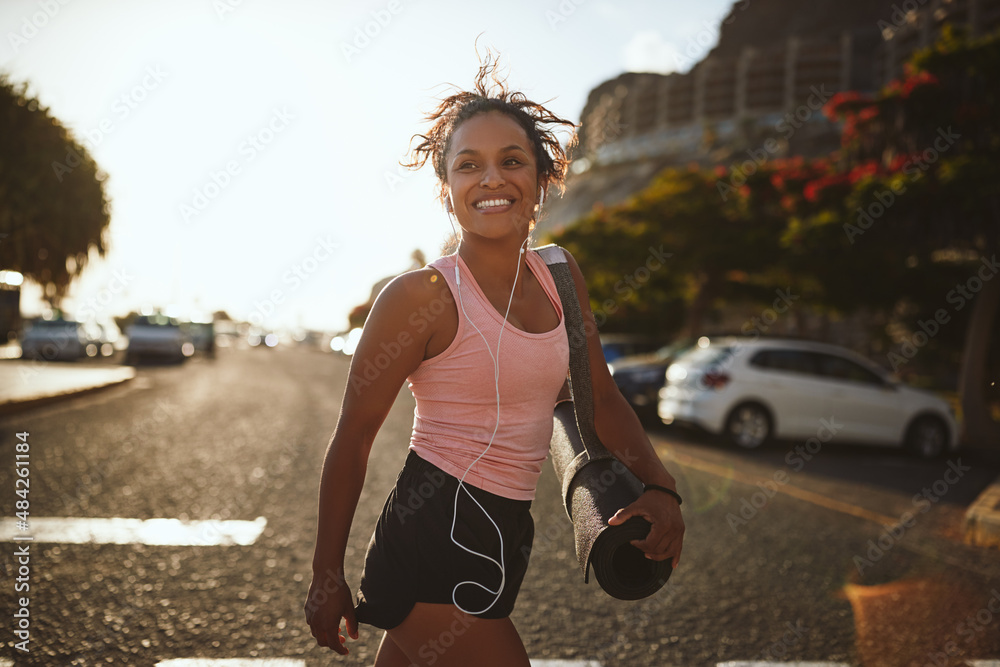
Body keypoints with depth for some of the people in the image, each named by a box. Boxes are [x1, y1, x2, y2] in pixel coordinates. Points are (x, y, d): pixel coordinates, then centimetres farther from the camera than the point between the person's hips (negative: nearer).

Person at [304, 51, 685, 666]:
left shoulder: (562, 277, 4)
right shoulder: (423, 295, -15)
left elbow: (601, 396, 14)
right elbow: (353, 438, -9)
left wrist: (659, 486, -1)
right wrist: (328, 576, -5)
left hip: (504, 533, 7)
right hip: (440, 532, -7)